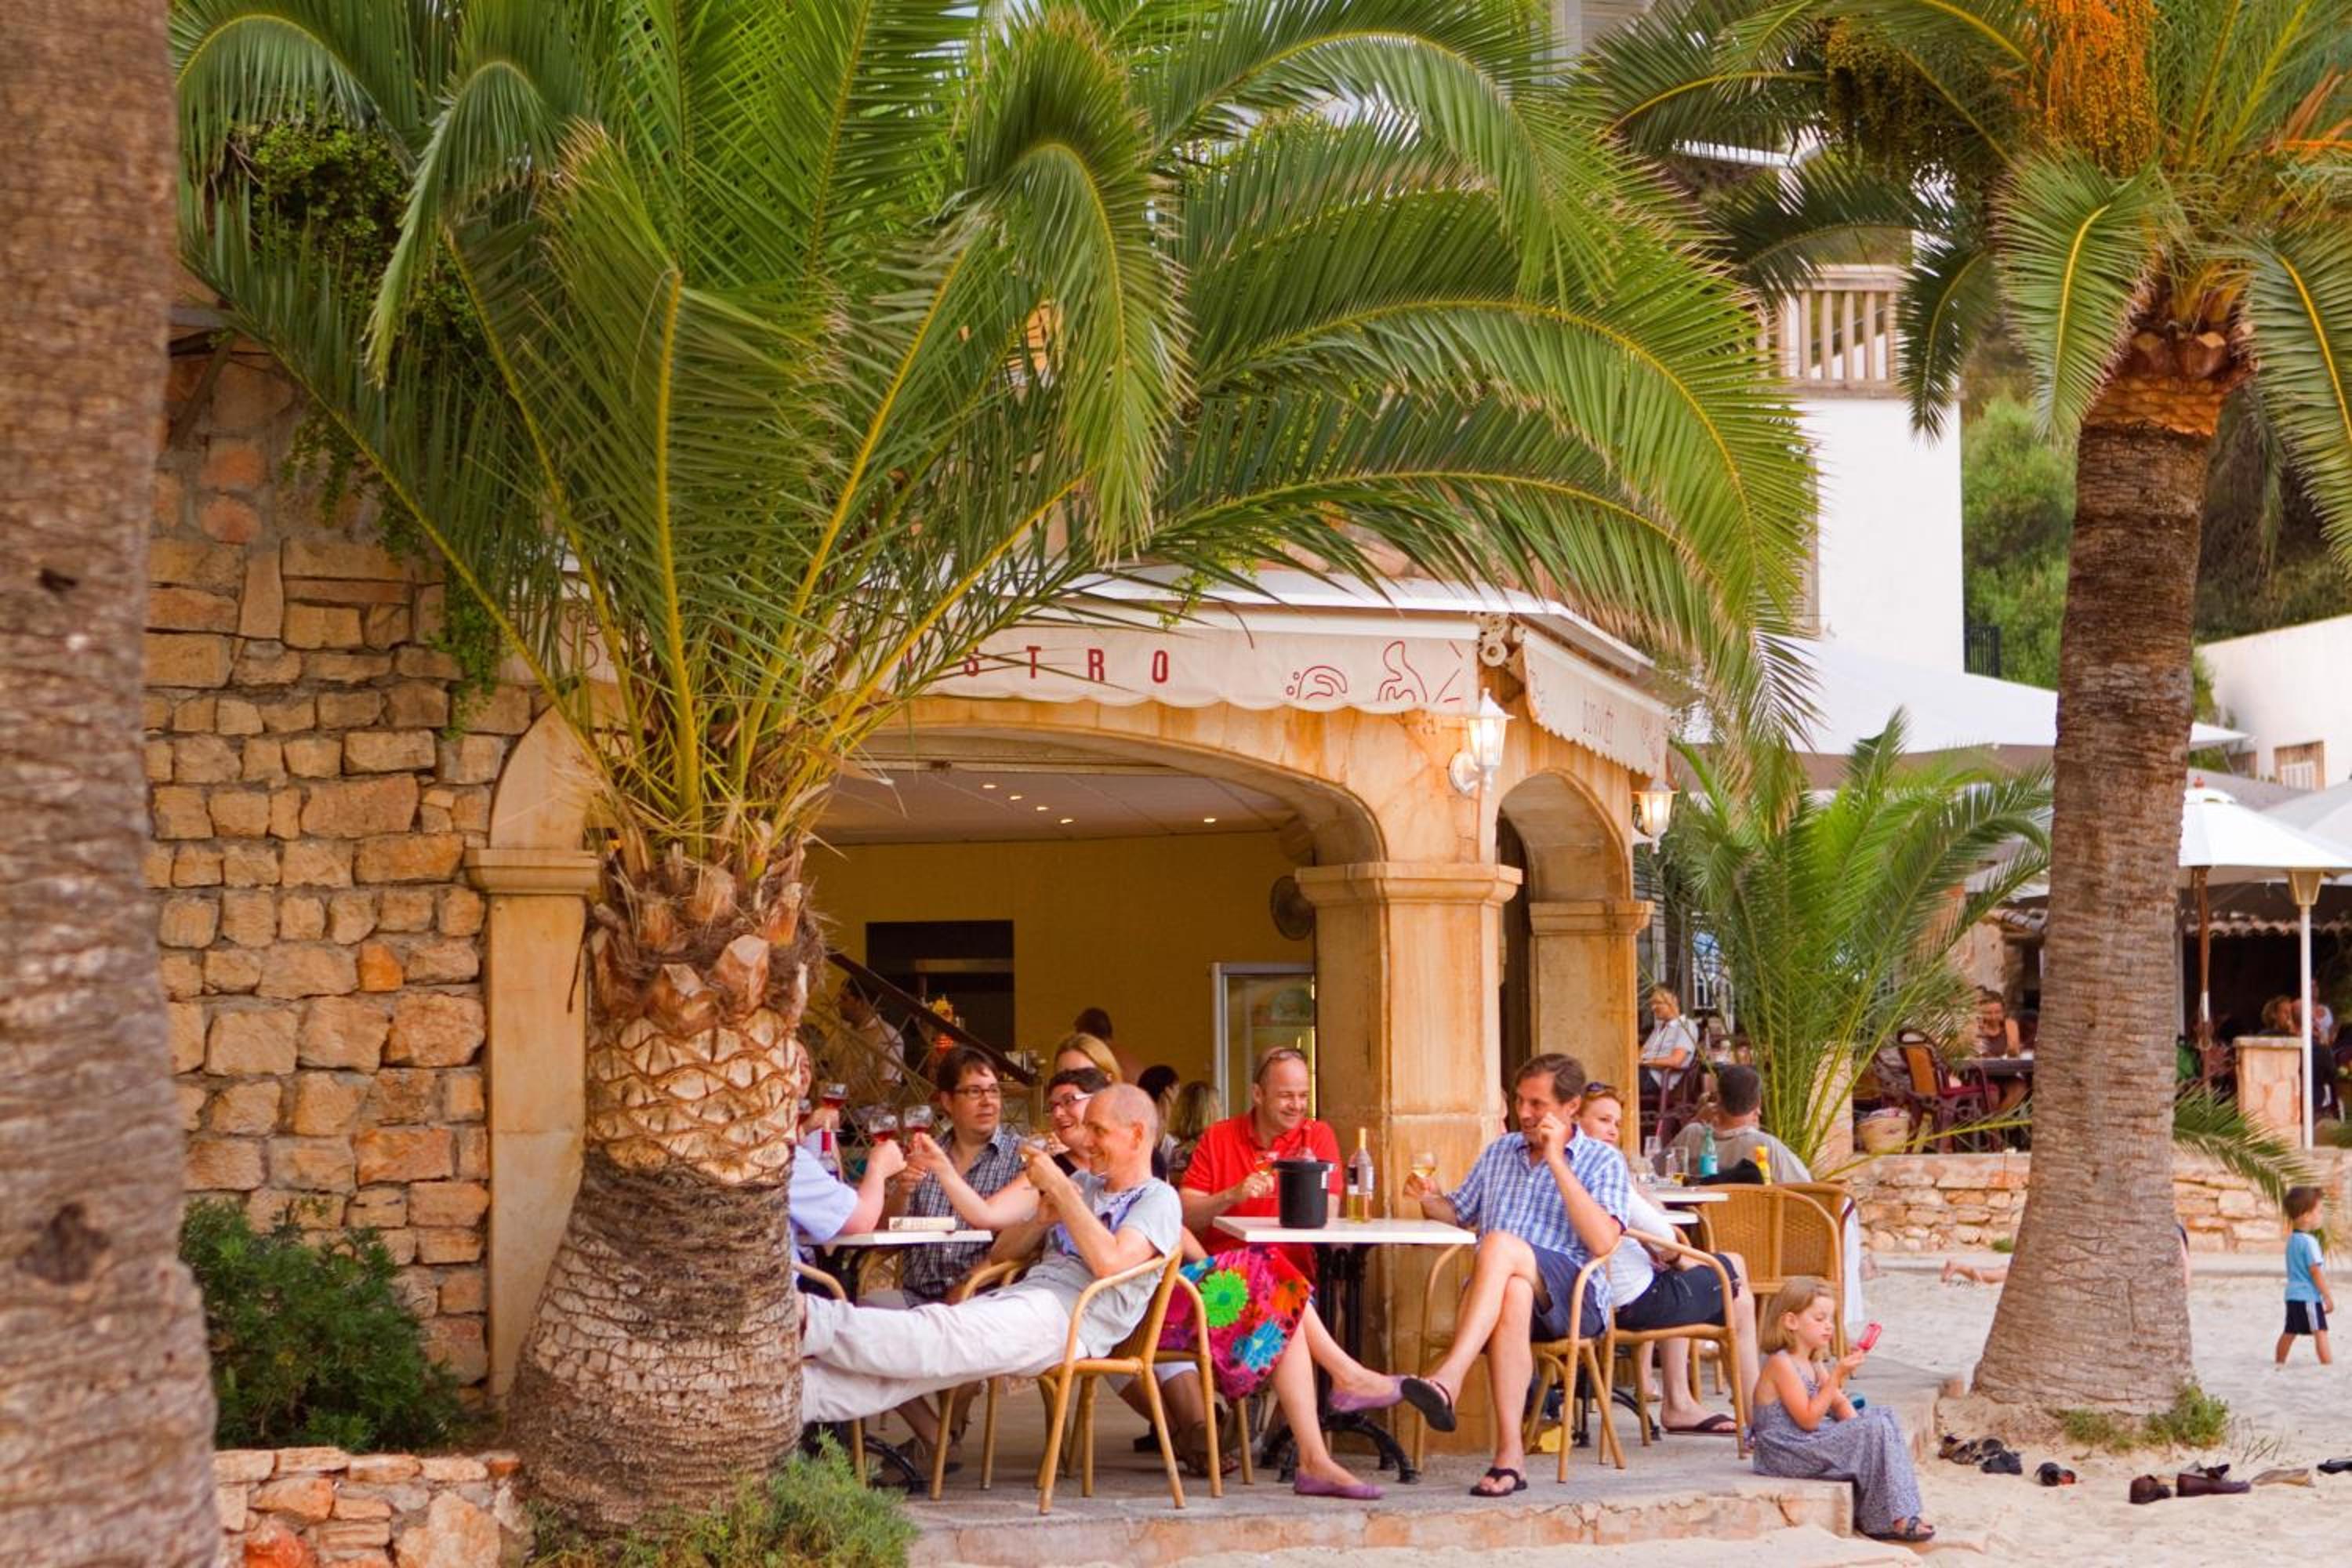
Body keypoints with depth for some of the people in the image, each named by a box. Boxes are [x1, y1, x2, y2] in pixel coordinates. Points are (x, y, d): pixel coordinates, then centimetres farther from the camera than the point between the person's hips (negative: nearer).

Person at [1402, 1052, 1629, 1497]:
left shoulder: (1602, 1161, 9)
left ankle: (1449, 1378, -49)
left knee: (1500, 1244, -35)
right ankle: (1510, 1453, -47)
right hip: (1497, 1286, 3)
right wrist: (1430, 1199, 10)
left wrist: (1556, 1162, -9)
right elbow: (1459, 1214, 34)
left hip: (1573, 1297, -3)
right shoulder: (1500, 1152, 27)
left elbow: (1602, 1242, -8)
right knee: (1513, 1293, -37)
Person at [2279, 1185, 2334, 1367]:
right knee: (2320, 1331, -8)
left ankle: (2280, 1363, 22)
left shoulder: (2292, 1240, 11)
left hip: (2293, 1295, 9)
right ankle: (2328, 1365, -11)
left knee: (2290, 1332, 16)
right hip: (2309, 1297, -9)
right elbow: (2316, 1272, -19)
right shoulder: (2309, 1241, -18)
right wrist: (2328, 1296, -14)